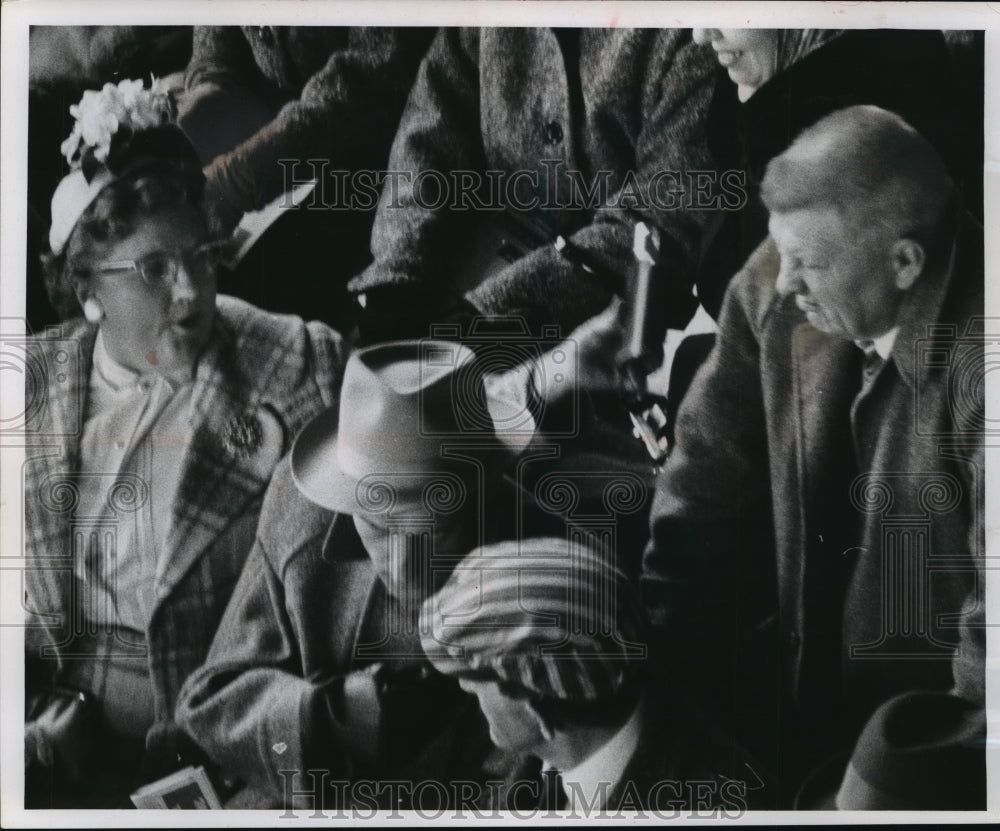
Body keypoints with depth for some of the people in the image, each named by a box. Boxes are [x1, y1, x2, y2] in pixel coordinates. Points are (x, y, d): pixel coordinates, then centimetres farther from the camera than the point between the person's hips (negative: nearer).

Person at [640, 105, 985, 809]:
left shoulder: (976, 363, -25)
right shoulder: (775, 288, -8)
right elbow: (709, 484, -1)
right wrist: (646, 666, -6)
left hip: (939, 718, -4)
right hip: (800, 667, 5)